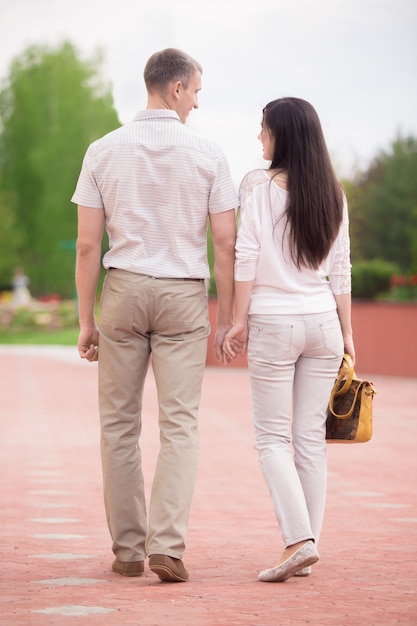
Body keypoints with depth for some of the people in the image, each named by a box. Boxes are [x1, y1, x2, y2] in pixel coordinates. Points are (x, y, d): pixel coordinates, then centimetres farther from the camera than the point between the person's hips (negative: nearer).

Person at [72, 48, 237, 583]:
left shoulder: (104, 151, 0)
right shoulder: (207, 155, -3)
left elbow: (87, 244, -2)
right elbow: (225, 244, -5)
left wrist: (85, 321, 4)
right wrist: (226, 319, 3)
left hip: (123, 292, 1)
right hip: (183, 298, -1)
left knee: (119, 425, 9)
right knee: (180, 425, -1)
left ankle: (128, 550, 12)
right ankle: (167, 547, -13)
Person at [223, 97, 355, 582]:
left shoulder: (259, 186, -7)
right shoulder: (332, 193, 7)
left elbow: (247, 256, -11)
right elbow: (340, 268, 9)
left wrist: (239, 319, -4)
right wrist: (346, 331, 14)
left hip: (274, 323, -4)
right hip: (323, 322, 4)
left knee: (272, 437, 1)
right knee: (311, 436, 8)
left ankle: (299, 539, -13)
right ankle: (307, 545, 9)